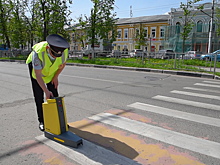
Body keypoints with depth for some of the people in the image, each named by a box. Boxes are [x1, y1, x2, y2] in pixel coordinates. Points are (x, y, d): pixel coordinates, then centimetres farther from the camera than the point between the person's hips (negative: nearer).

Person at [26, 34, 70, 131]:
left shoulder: (64, 50, -31)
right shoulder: (38, 52, -41)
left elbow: (63, 63, -7)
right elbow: (37, 74, -34)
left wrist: (56, 77, -6)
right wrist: (46, 91, -36)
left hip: (51, 70, 3)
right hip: (35, 67, -2)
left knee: (54, 93, -2)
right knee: (39, 95, -5)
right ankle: (42, 121, 8)